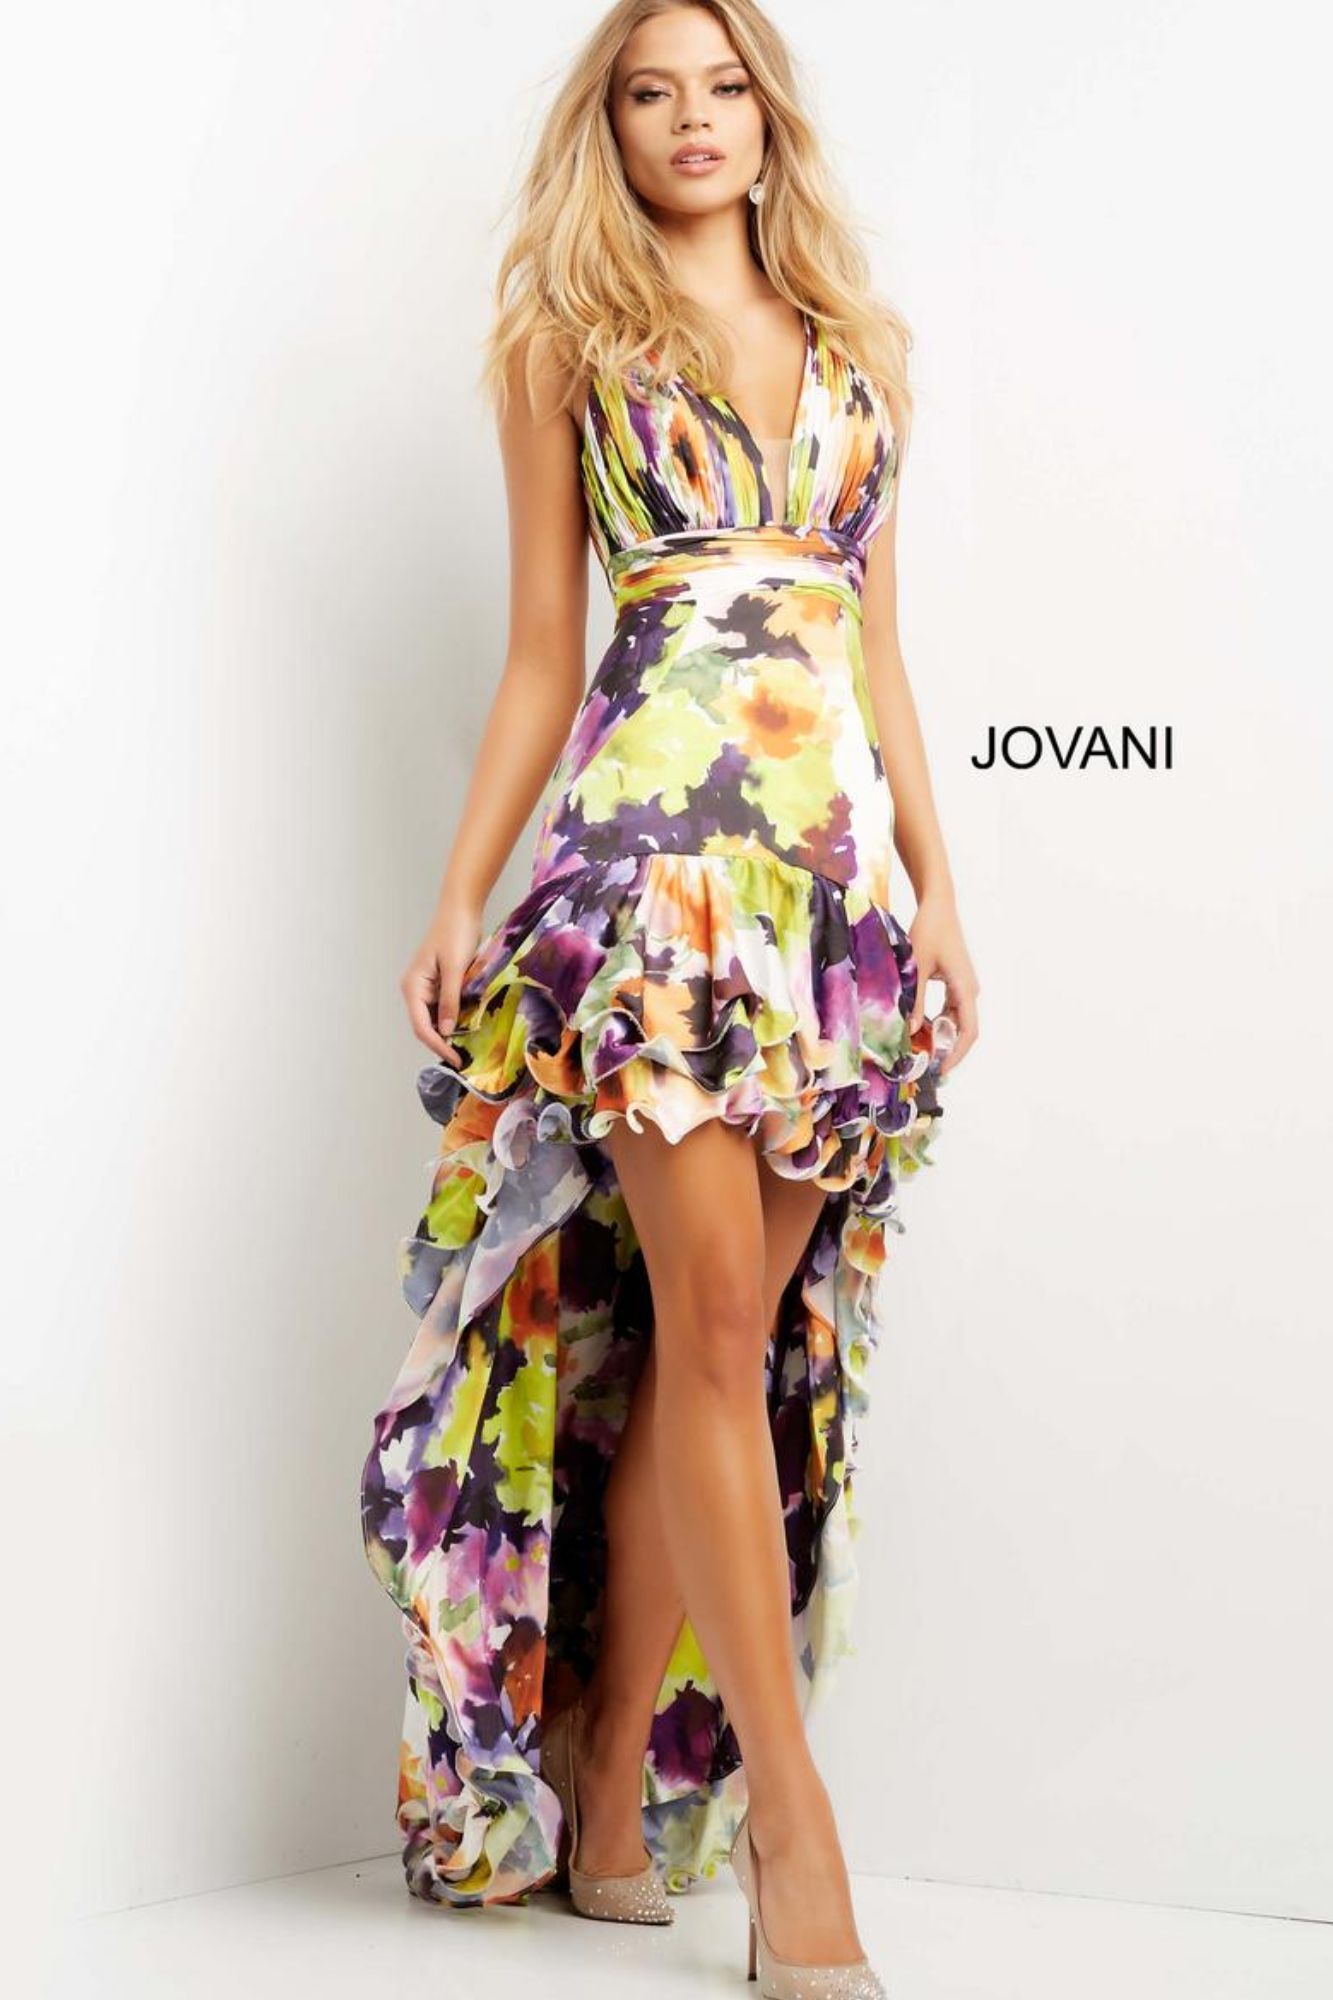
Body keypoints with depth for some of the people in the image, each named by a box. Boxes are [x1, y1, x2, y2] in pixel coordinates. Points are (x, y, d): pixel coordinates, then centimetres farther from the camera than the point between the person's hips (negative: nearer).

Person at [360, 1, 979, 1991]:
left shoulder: (859, 349, 19)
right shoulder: (570, 342, 12)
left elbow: (881, 649, 18)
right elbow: (541, 655, 10)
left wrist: (940, 891, 11)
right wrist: (461, 897, 3)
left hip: (838, 854, 4)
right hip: (656, 835, -3)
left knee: (732, 1334, 0)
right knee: (714, 1315, -12)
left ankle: (610, 1802, 7)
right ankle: (790, 1827, -10)